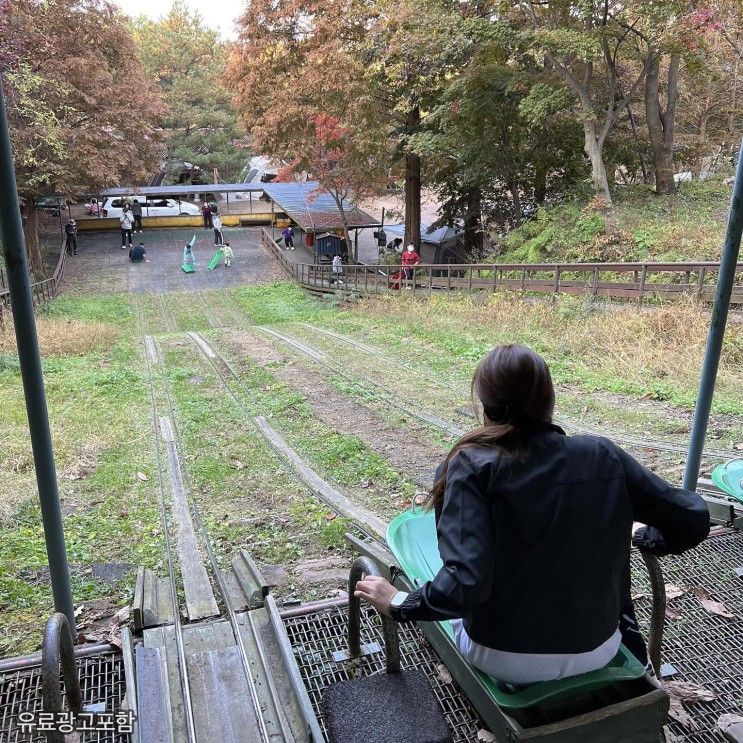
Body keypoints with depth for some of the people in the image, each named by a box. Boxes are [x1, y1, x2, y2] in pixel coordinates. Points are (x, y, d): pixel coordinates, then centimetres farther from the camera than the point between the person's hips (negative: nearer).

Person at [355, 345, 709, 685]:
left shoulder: (474, 467, -22)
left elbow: (464, 586, -29)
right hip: (597, 651, 3)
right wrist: (646, 540, 15)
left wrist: (398, 604, -12)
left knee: (452, 605, 31)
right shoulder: (603, 455, -12)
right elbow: (692, 519, -5)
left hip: (507, 661, -2)